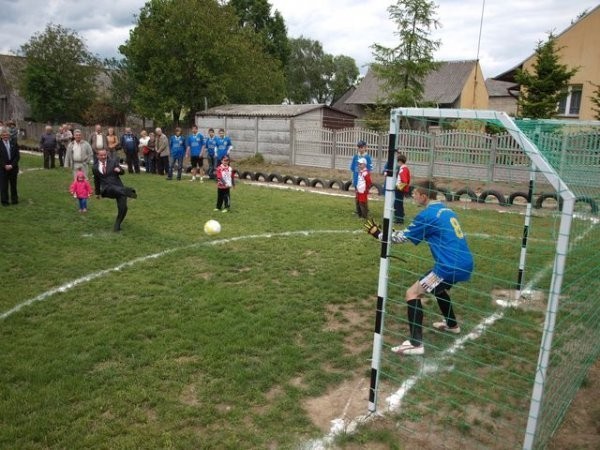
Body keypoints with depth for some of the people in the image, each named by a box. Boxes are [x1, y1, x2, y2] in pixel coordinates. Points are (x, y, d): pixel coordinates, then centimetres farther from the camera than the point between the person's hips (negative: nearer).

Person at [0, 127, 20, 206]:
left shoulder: (14, 143, 3)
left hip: (13, 167, 2)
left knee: (13, 185, 10)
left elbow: (17, 156, 1)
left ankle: (14, 200, 20)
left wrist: (12, 165, -9)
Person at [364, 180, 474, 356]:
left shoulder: (427, 215, -9)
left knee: (412, 294, -5)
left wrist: (378, 234, 9)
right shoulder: (446, 211, 16)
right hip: (465, 264, 9)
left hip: (452, 266, -9)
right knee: (438, 287, 35)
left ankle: (415, 343, -12)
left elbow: (402, 237, -3)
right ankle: (452, 324, 52)